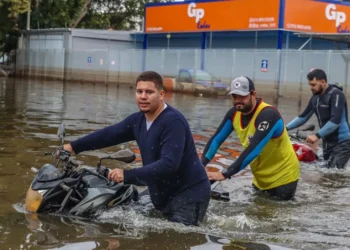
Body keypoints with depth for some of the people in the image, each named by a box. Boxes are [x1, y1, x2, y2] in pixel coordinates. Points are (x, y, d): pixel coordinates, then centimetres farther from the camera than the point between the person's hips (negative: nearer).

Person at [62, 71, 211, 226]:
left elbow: (168, 164, -31)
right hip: (163, 195, 9)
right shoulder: (138, 120, 5)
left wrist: (127, 175, -32)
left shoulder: (173, 121, -22)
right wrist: (74, 147, 15)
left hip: (189, 194, -9)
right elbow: (109, 134, 15)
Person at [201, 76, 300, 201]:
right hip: (261, 176, 7)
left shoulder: (268, 115, -30)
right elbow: (216, 139, -6)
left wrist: (224, 174, -43)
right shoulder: (234, 113, -7)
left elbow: (253, 150, -39)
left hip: (282, 176, -7)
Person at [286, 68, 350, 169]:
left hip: (341, 142, -8)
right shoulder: (315, 98, 8)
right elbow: (303, 117, 16)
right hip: (327, 142, 8)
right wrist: (285, 128, 5)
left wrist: (317, 135, -30)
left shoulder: (336, 94, -15)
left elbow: (335, 120, -25)